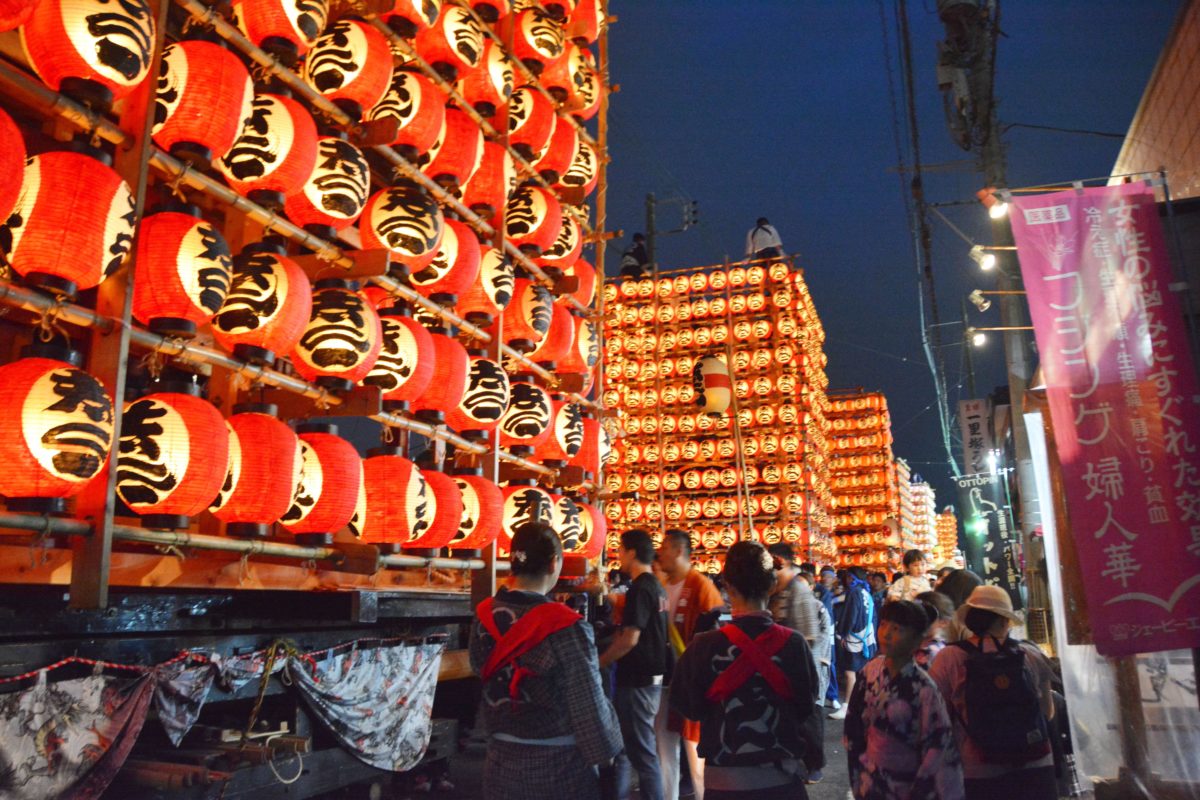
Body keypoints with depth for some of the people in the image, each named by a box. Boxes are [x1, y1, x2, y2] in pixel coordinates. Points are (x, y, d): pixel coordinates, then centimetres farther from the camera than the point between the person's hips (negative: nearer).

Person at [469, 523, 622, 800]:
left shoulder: (484, 617, -5)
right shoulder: (566, 627, -21)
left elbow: (483, 674, 3)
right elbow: (589, 705, -18)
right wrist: (606, 748, -4)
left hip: (501, 760, 5)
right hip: (558, 763, -5)